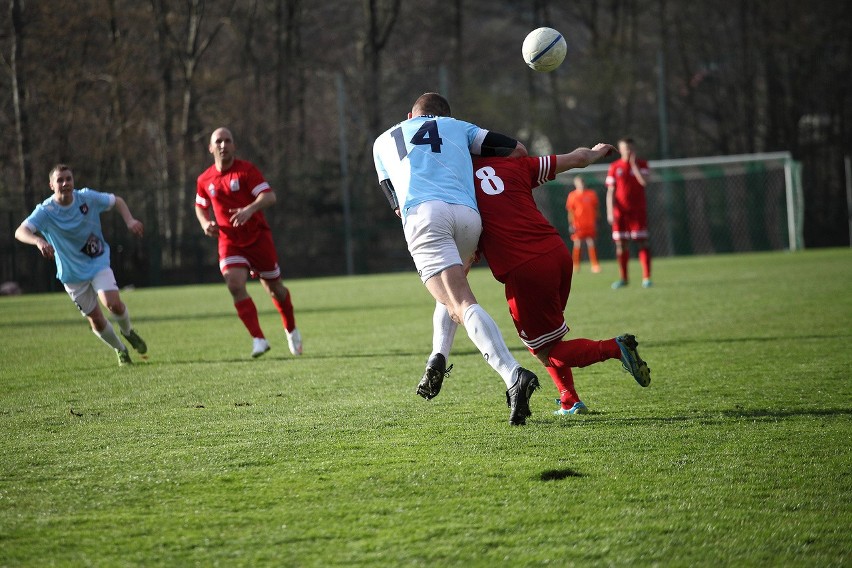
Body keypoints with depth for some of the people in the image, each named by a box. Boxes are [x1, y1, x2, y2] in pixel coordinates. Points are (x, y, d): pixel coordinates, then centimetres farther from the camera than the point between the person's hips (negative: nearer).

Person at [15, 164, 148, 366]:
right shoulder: (45, 211, -18)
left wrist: (129, 220, -12)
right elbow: (20, 232, -33)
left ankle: (128, 332, 11)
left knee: (113, 304, -22)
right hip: (72, 273, 0)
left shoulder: (87, 197, -11)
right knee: (96, 320, 2)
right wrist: (38, 241, -55)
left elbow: (116, 201, 6)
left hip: (99, 262, 0)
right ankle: (120, 349, 30)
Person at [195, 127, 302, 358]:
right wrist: (206, 224, -2)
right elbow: (200, 206, 20)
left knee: (274, 287, 8)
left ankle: (291, 330, 34)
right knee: (234, 285, -21)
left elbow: (269, 196, -19)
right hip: (229, 242, 2)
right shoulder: (205, 180, 3)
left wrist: (249, 209, -38)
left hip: (257, 237, -2)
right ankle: (258, 339, -19)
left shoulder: (246, 169, -10)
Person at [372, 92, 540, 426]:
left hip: (423, 215, -2)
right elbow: (517, 149, 27)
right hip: (468, 214, 2)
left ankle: (513, 376, -36)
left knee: (463, 305, -16)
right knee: (453, 286, 33)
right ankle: (437, 361, 14)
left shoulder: (383, 141, 32)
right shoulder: (456, 126, 31)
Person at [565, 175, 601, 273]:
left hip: (590, 224, 1)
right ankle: (575, 266, 8)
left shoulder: (591, 195, 7)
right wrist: (571, 224, -5)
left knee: (591, 245, 1)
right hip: (578, 225, -1)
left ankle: (595, 266, 5)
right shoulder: (572, 195, 2)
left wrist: (595, 223, 8)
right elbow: (570, 211, 2)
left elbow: (595, 210, 12)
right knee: (577, 245, -1)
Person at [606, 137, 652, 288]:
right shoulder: (615, 167, 6)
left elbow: (644, 181, -15)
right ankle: (623, 278, 11)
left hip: (638, 211, -1)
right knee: (620, 244, 2)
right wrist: (610, 212, -4)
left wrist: (633, 163, -13)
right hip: (620, 212, 2)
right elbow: (610, 191, 5)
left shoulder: (641, 164, 4)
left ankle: (646, 278, -6)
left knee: (642, 242, -7)